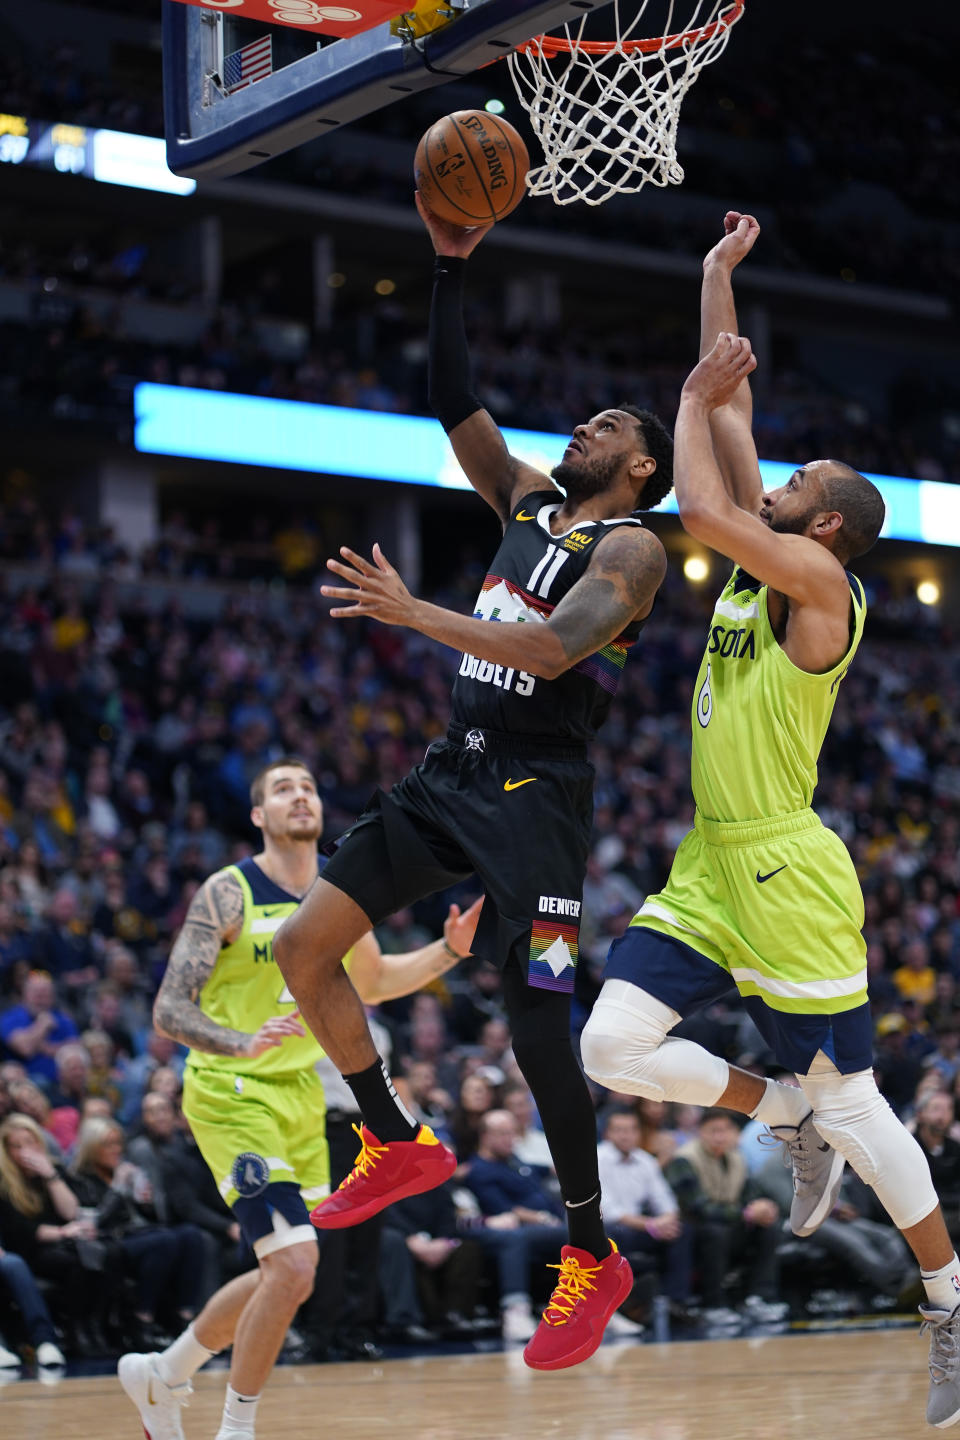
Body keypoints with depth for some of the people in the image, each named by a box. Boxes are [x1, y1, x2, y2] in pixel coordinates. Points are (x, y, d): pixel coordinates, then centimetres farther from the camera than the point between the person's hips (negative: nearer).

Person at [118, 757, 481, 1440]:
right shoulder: (229, 893, -13)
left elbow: (373, 981, 22)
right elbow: (169, 1010, -17)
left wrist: (450, 951, 6)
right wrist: (243, 1043, -36)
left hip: (301, 1095, 7)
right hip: (232, 1096, -7)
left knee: (286, 1274, 14)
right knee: (294, 1267, -18)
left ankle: (162, 1374, 35)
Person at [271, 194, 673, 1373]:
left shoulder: (632, 546, -7)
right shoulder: (530, 502, 16)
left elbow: (553, 650, -23)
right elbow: (453, 404, 15)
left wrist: (414, 613, -29)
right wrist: (450, 266, 7)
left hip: (533, 793, -8)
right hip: (452, 771, 8)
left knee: (535, 1023, -10)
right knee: (302, 945, 1)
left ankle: (592, 1257, 4)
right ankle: (399, 1145, 17)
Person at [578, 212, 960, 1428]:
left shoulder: (818, 578, -11)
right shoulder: (759, 561, 12)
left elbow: (700, 507, -24)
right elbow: (728, 410, 16)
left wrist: (698, 397, -8)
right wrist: (717, 281, 16)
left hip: (786, 872, -8)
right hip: (711, 865, 8)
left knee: (852, 1104, -1)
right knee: (613, 1044, -5)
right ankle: (790, 1119, 16)